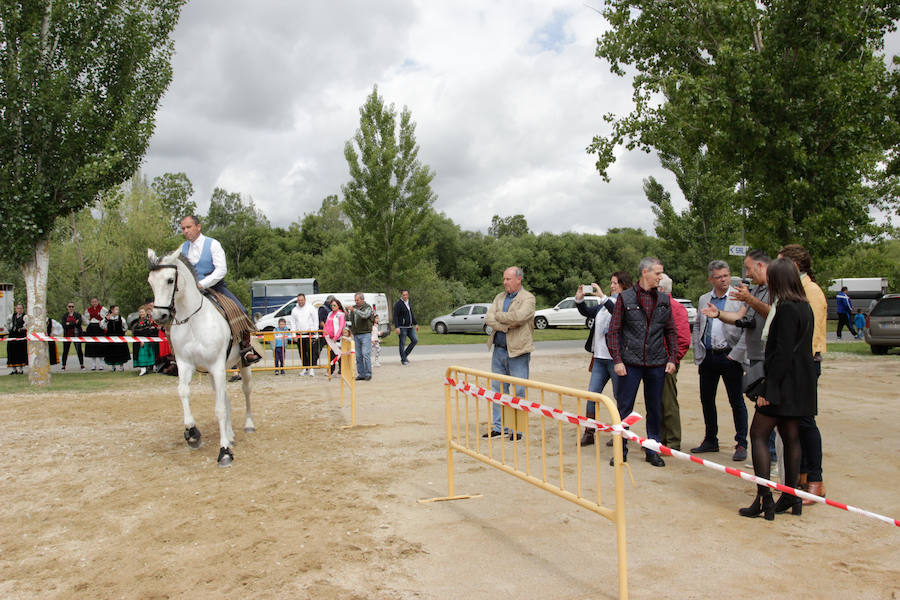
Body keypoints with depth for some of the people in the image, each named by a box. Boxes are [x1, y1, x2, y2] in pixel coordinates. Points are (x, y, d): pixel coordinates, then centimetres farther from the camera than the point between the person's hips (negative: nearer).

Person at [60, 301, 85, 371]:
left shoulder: (78, 315, 6)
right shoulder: (64, 315, 9)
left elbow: (79, 323, -10)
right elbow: (64, 325, -5)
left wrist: (69, 324, -11)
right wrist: (74, 323, -13)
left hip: (76, 334, -1)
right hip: (67, 335, 1)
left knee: (79, 350, -3)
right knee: (65, 351, 4)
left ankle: (82, 365, 2)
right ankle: (63, 366, 11)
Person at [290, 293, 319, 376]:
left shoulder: (310, 308, 2)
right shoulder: (294, 310, 11)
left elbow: (315, 320, 2)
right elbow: (293, 323, 12)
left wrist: (314, 331, -5)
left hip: (310, 333, -3)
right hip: (299, 334, 3)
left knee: (311, 351, -11)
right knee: (302, 352, 6)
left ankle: (311, 368, -10)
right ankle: (304, 368, 15)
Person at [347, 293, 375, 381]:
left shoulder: (368, 307, -3)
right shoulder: (354, 308, 13)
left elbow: (364, 315, -22)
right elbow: (350, 319, 16)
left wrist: (354, 310, -27)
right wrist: (347, 314, -5)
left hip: (365, 334, -5)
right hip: (356, 334, 5)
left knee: (366, 354, -10)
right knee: (358, 356, 5)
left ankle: (368, 374, -3)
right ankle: (361, 374, 11)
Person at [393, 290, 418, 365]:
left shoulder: (408, 303, 13)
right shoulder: (398, 304, -10)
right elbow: (395, 316, -14)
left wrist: (415, 324, 23)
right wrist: (396, 327, -21)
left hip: (410, 327, 7)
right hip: (402, 327, -7)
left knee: (415, 340, 3)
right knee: (402, 344, -1)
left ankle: (405, 355, 14)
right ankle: (403, 360, 7)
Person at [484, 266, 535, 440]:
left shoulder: (527, 298, -5)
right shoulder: (499, 297, 13)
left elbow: (518, 316, -24)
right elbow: (488, 318, 0)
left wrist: (498, 315, -9)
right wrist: (507, 326, -15)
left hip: (518, 351, -6)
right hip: (499, 350, 6)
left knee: (519, 391, 0)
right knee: (498, 389, 10)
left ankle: (517, 429, 9)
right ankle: (497, 426, 20)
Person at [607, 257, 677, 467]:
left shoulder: (664, 300, 9)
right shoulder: (625, 298, -1)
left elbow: (671, 331, 14)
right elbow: (614, 331, -2)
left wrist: (672, 358, 5)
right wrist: (617, 360, -8)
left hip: (657, 364, 3)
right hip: (631, 363, -3)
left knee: (655, 409, 10)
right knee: (624, 408, 2)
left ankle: (652, 451, 22)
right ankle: (620, 450, 14)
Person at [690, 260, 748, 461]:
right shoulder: (703, 299, 12)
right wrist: (698, 357, 10)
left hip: (730, 356, -5)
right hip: (708, 356, 5)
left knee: (737, 401, 2)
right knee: (706, 400, 12)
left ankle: (741, 444, 12)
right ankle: (711, 440, 26)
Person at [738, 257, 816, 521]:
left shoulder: (786, 309, -17)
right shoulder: (804, 306, 11)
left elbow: (782, 353, -21)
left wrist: (769, 390, -19)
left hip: (785, 382, -9)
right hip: (800, 383, 9)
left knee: (758, 435, -4)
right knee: (791, 437, 13)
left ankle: (764, 499, -6)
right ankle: (791, 497, 19)